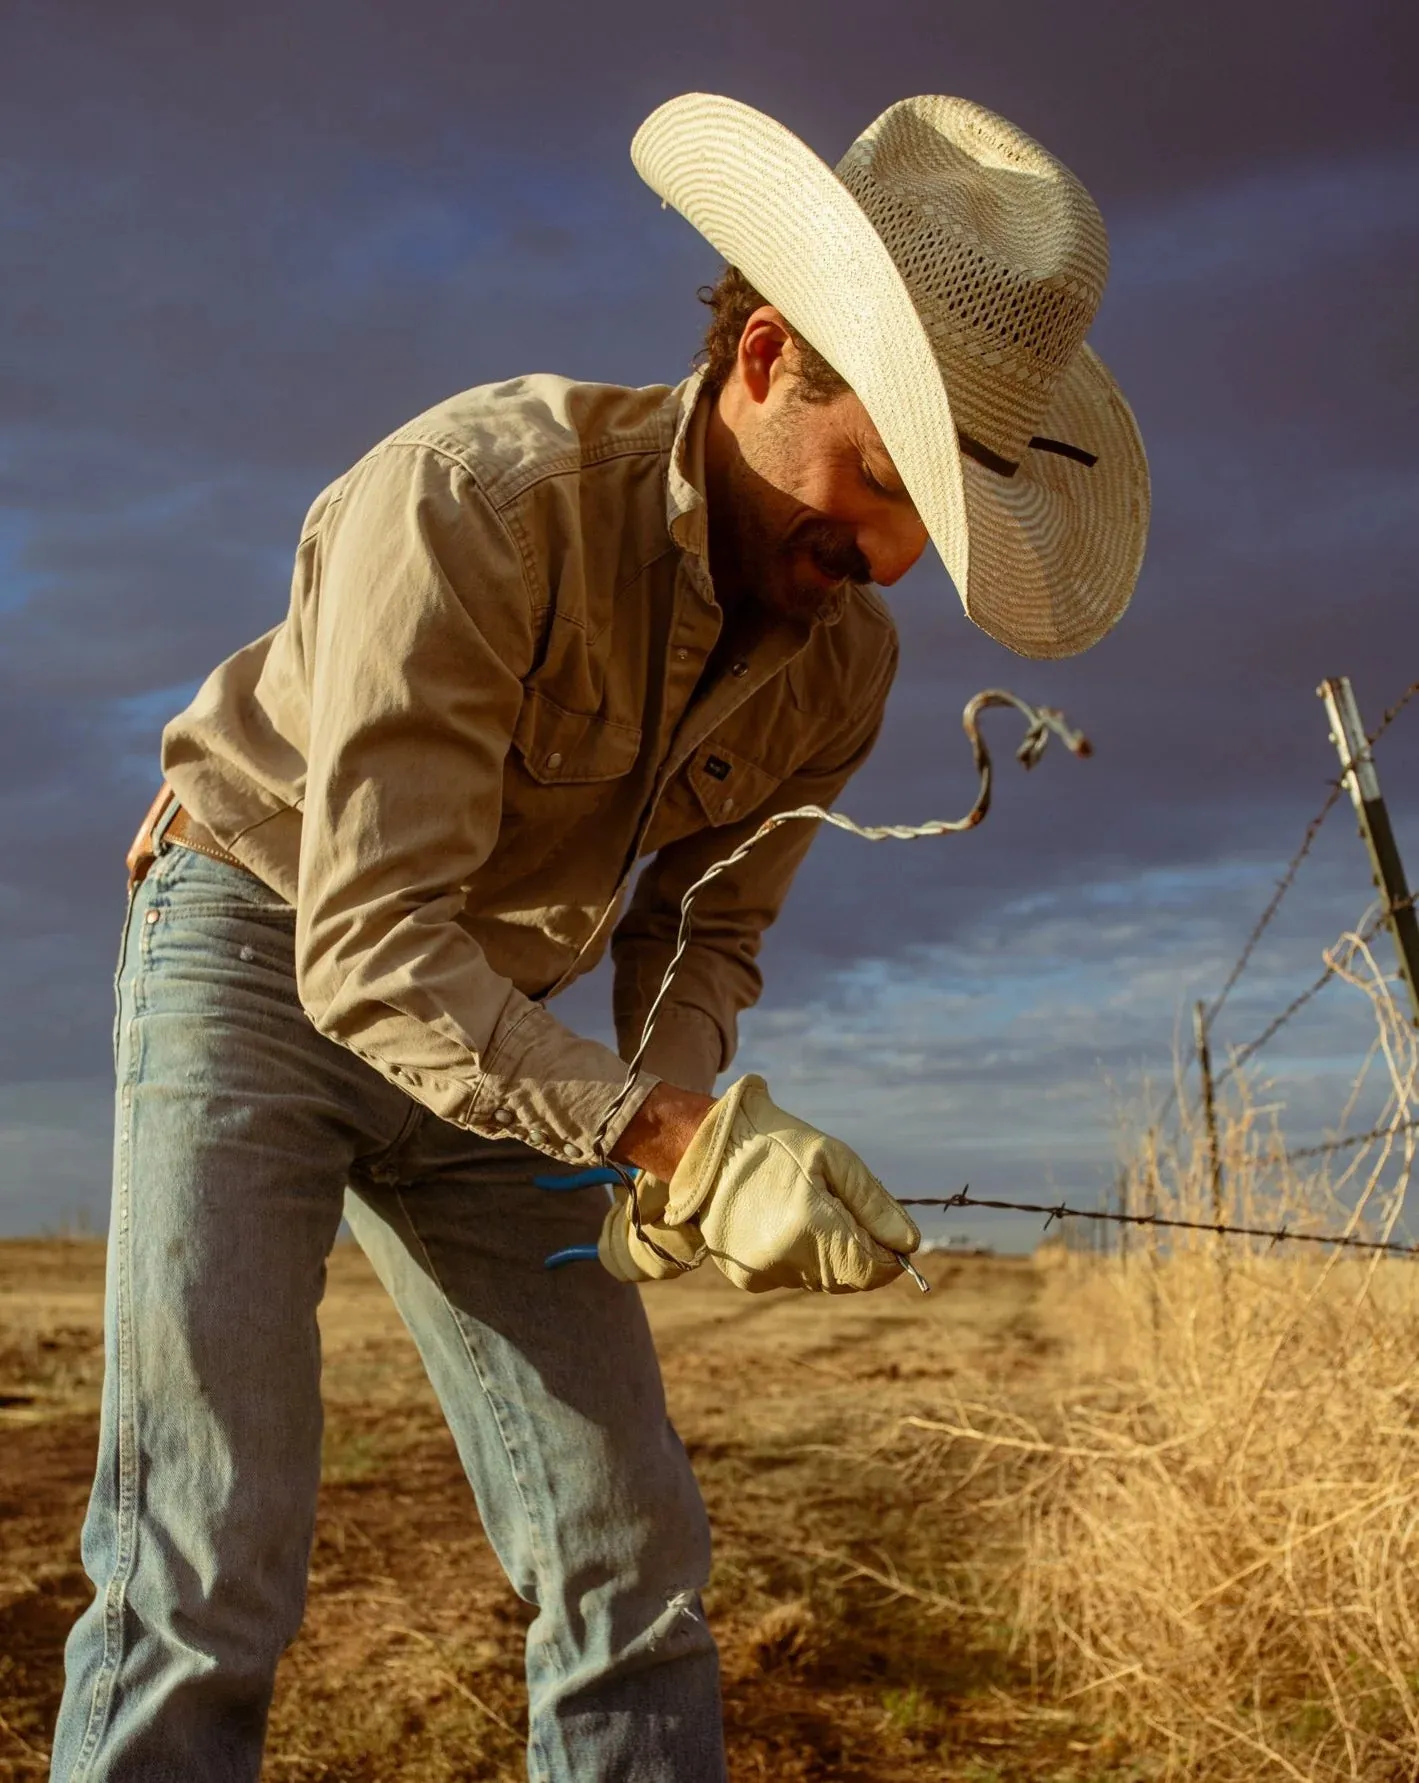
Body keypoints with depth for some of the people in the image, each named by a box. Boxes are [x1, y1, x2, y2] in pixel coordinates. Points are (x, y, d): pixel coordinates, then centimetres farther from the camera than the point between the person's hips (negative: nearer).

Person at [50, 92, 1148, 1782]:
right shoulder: (471, 497, -28)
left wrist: (668, 1161, -17)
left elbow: (701, 929, 3)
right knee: (205, 1569, -17)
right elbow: (369, 945, -32)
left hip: (484, 1034, 6)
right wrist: (688, 1140, -40)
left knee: (632, 1553, -1)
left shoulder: (841, 660, -7)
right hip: (256, 960, -5)